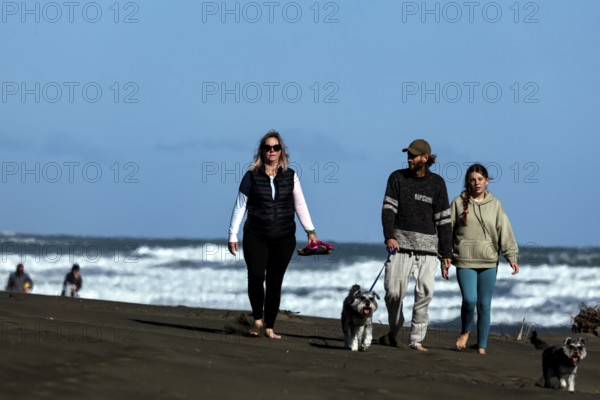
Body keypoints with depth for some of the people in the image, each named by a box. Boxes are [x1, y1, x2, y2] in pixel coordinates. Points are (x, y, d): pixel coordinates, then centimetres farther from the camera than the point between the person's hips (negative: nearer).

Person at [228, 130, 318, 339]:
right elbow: (240, 206, 4)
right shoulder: (252, 176, 2)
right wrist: (233, 235, 0)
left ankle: (269, 327, 10)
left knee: (275, 282, 3)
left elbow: (300, 205, 10)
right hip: (256, 237, -2)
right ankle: (257, 319, 6)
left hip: (284, 238, 2)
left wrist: (310, 230, 3)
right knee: (256, 276, -15)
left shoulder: (290, 176, 6)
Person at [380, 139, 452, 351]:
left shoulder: (437, 183, 6)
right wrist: (389, 236, -17)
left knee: (425, 292, -8)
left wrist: (446, 252, 3)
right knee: (394, 291, -6)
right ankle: (393, 331, 18)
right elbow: (388, 209, -2)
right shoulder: (397, 178, 6)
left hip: (427, 247, 0)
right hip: (400, 243, 0)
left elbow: (443, 219, 6)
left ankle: (417, 339, -3)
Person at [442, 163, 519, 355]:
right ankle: (465, 332, 12)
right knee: (469, 300, -16)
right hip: (465, 261, -2)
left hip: (489, 263, 2)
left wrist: (511, 256, -10)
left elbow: (505, 232, 2)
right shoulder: (458, 203, 3)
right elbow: (448, 232, 5)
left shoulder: (495, 205, 7)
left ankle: (482, 346, 14)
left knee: (484, 305, 4)